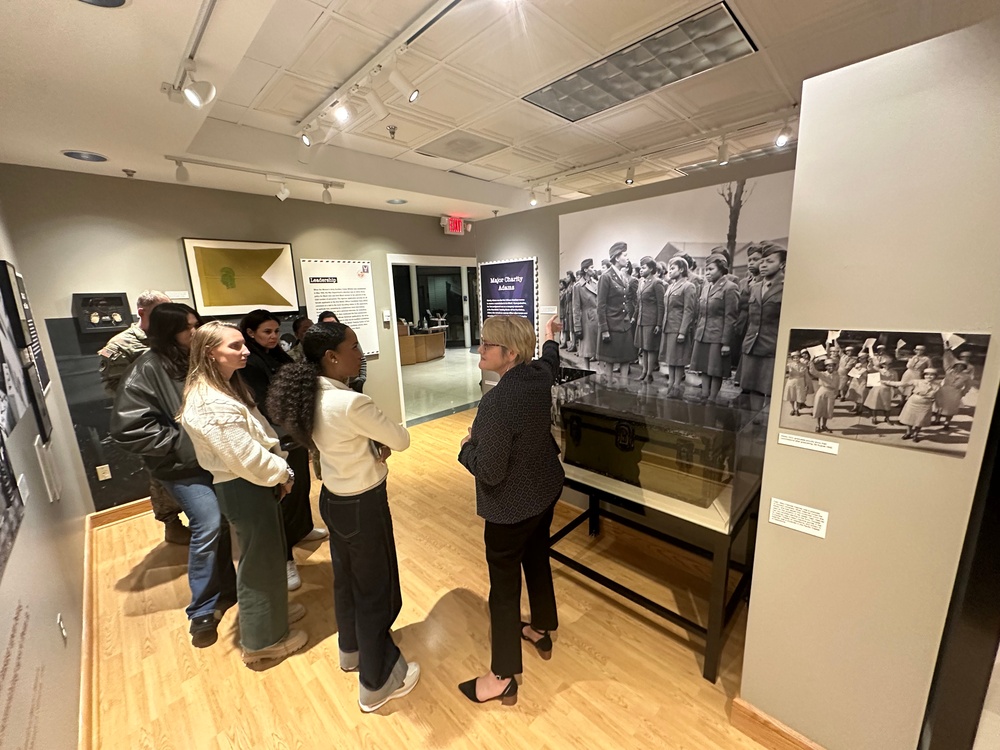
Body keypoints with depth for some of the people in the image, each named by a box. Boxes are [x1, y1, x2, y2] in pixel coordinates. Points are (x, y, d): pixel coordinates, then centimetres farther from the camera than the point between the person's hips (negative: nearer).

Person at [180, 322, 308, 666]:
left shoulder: (229, 386, 8)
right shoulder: (211, 402, -25)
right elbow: (246, 457, -26)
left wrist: (279, 472, 2)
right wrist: (282, 474, -11)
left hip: (255, 483, 10)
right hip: (244, 489, -10)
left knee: (269, 553, 25)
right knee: (260, 561, 9)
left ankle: (272, 609, 48)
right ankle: (263, 640, 30)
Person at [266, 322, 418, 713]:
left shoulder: (311, 395, -4)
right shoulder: (352, 403, -31)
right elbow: (402, 440, -19)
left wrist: (374, 443, -9)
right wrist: (382, 439, 0)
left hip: (333, 498, 8)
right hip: (363, 505, -8)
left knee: (346, 578, 28)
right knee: (376, 589, 13)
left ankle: (352, 649, 54)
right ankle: (377, 683, 36)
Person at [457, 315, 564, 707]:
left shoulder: (497, 402, -33)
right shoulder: (539, 374, -8)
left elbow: (489, 471, -28)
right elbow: (550, 360, 19)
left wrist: (467, 445, -9)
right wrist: (549, 338, 40)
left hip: (511, 507, -8)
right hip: (546, 491, 8)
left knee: (504, 585, 10)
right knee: (537, 559, 27)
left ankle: (502, 678, 31)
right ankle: (542, 630, 52)